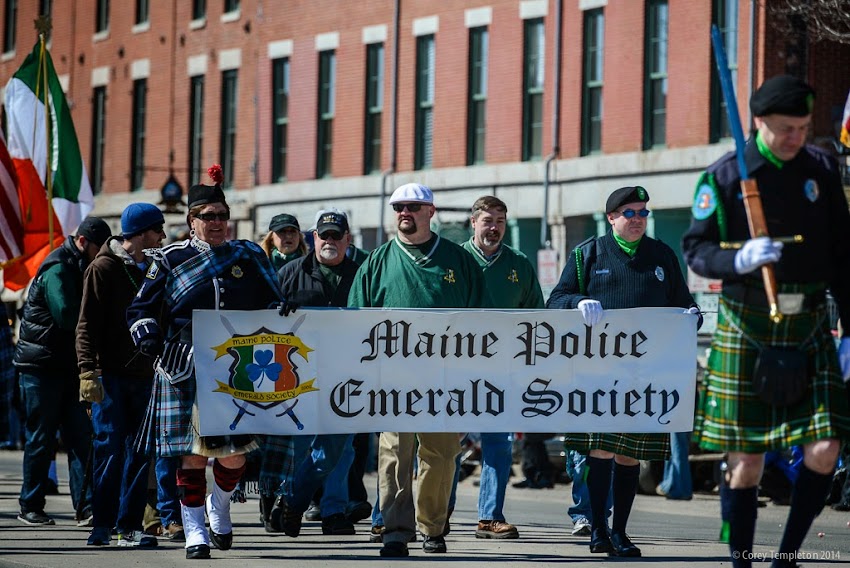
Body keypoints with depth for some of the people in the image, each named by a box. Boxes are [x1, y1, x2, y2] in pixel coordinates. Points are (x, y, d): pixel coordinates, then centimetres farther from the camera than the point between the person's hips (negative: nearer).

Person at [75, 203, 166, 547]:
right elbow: (87, 324, -9)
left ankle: (129, 526, 6)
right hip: (109, 374, -6)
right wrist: (88, 370, -18)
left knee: (141, 451, 3)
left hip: (144, 375, 6)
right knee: (110, 448, -8)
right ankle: (102, 524, -2)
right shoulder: (104, 268, -4)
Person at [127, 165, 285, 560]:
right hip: (185, 371, -2)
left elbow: (271, 305, 20)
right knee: (192, 453, -3)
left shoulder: (250, 257, 12)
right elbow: (142, 309, 8)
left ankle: (219, 505, 30)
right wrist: (148, 338, -8)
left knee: (234, 455, 0)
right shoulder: (170, 259, 6)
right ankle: (194, 530, 7)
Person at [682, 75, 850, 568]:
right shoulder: (724, 176, -4)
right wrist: (739, 260, -24)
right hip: (747, 328, -3)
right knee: (746, 462, 0)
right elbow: (695, 250, -3)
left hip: (809, 327, 3)